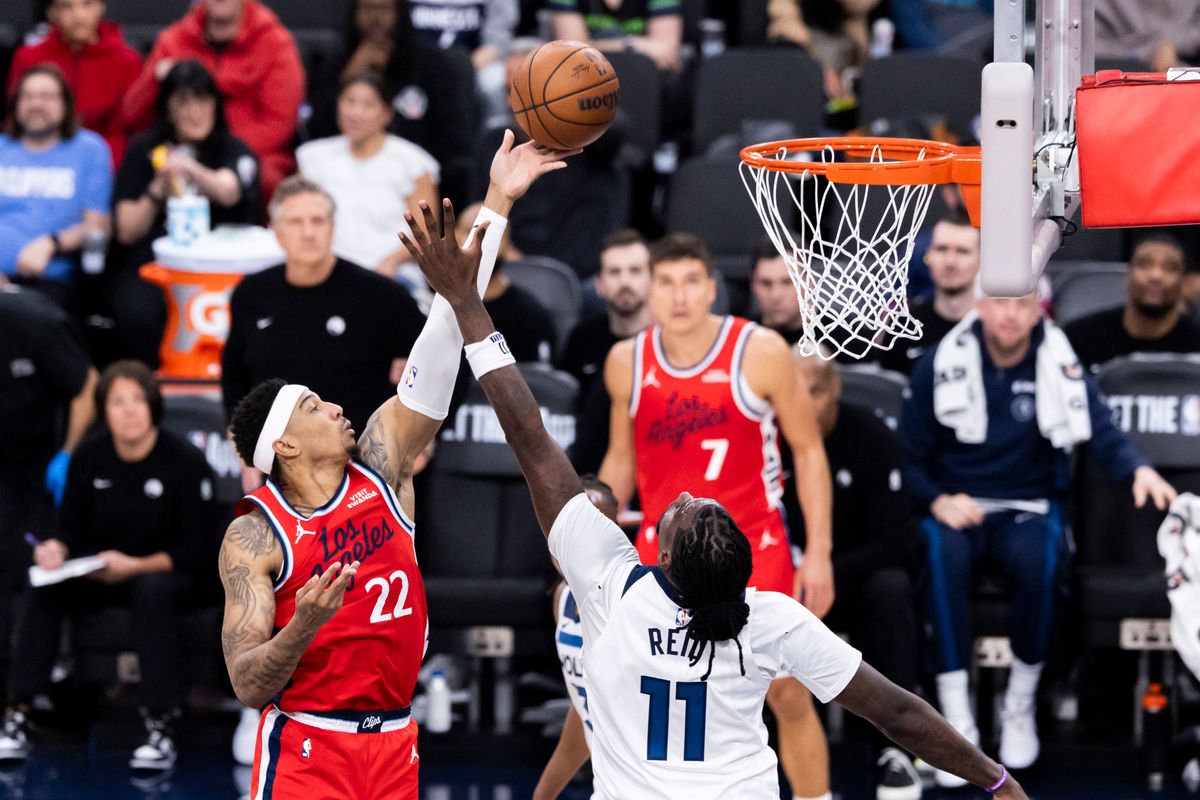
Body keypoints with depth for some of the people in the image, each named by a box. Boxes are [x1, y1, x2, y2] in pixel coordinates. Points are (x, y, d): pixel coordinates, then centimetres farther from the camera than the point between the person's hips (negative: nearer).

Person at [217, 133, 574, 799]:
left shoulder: (381, 470, 5)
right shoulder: (254, 537, -7)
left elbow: (443, 339, 2)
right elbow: (247, 684, -12)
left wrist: (496, 206, -1)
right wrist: (303, 626, -31)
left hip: (393, 744, 5)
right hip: (304, 746, -5)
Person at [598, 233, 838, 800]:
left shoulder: (760, 353, -10)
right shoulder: (626, 363, -1)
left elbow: (808, 451, -3)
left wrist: (818, 552, -7)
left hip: (753, 546, -2)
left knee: (789, 696, 0)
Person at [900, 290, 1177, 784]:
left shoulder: (1060, 367, 0)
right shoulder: (939, 366, -2)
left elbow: (1102, 433, -12)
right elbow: (910, 457, 3)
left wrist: (1139, 470, -34)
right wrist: (938, 501, -17)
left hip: (1029, 511, 0)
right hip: (956, 510, 0)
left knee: (1036, 555, -36)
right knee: (945, 551, -37)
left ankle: (1021, 705, -15)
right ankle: (956, 721, -35)